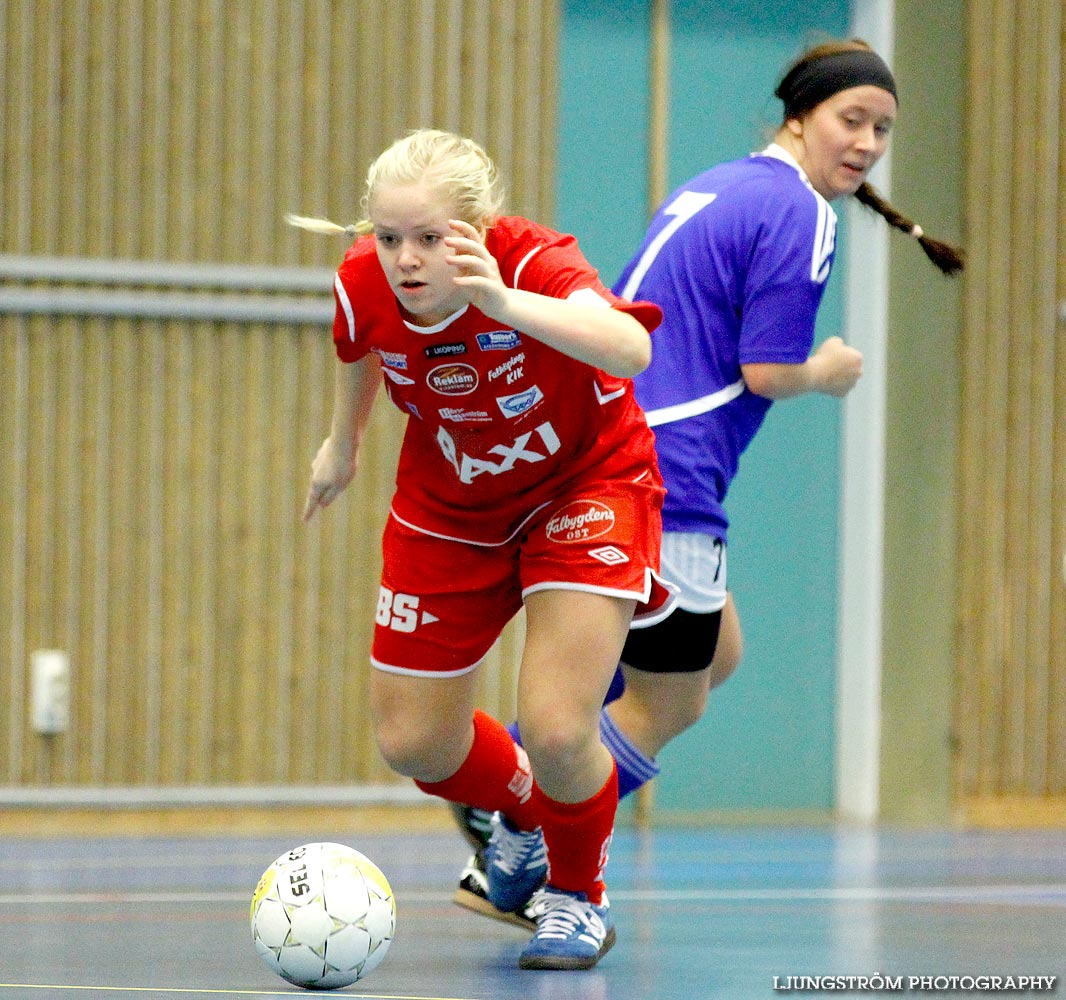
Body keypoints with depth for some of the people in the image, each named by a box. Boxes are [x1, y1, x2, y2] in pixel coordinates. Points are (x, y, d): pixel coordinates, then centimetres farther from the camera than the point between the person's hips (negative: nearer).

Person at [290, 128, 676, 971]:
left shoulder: (535, 266, -34)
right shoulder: (363, 285, -22)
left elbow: (631, 349, -57)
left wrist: (505, 302, -70)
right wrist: (343, 442, 22)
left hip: (585, 484, -4)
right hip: (449, 506, 5)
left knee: (558, 730, -19)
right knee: (412, 744, 6)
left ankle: (579, 896, 14)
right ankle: (522, 809, 42)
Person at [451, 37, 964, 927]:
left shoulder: (716, 188, 18)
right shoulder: (799, 214, -11)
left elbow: (618, 318, 22)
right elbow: (769, 372, -14)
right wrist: (830, 373, 4)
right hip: (661, 482, -10)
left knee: (713, 655, 22)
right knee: (667, 708, 4)